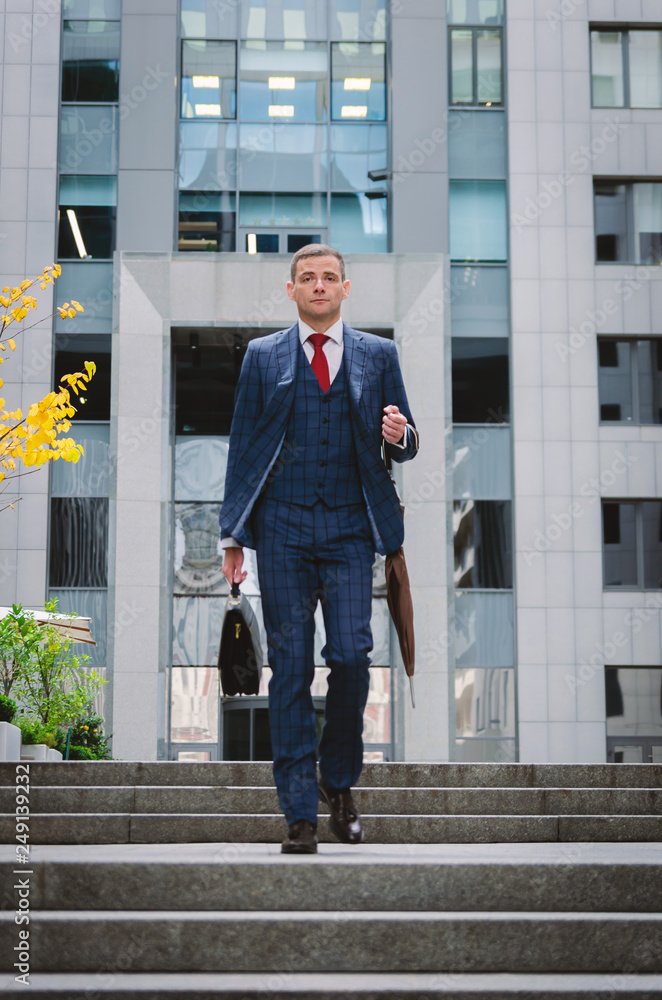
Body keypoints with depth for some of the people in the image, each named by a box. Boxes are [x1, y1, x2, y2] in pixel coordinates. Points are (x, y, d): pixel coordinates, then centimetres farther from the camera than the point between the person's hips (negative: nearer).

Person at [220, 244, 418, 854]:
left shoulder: (378, 355, 12)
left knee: (351, 654, -10)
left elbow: (403, 447, 15)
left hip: (350, 527, 0)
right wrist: (234, 535, 4)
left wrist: (401, 436, -11)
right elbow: (243, 447, 10)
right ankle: (301, 813, 3)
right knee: (291, 665, -1)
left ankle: (339, 779, 15)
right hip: (283, 526, 0)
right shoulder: (264, 356, 11)